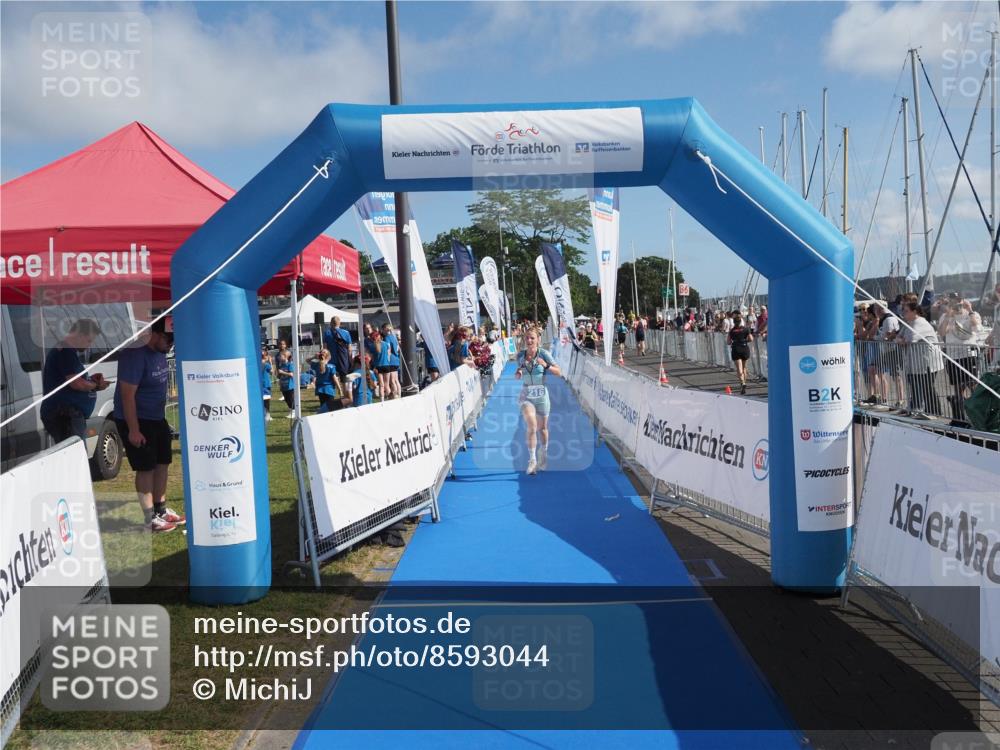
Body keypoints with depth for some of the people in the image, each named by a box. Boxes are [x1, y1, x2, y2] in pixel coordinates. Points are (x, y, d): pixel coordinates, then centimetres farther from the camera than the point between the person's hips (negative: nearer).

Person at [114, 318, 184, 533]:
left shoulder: (160, 352, 5)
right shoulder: (135, 354, -22)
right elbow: (128, 394, -24)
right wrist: (133, 430, -24)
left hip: (157, 418, 9)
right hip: (136, 420, -8)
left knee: (162, 463, 12)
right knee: (146, 468, -4)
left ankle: (161, 510, 24)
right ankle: (150, 519, 3)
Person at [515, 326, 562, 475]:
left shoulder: (544, 354, -10)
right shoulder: (520, 355, -1)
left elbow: (559, 372, -11)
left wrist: (546, 365, -28)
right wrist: (518, 374, -11)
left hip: (541, 395, 0)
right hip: (526, 395, 1)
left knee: (542, 428, 13)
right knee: (531, 426, -20)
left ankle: (544, 455, 39)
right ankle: (532, 460, -11)